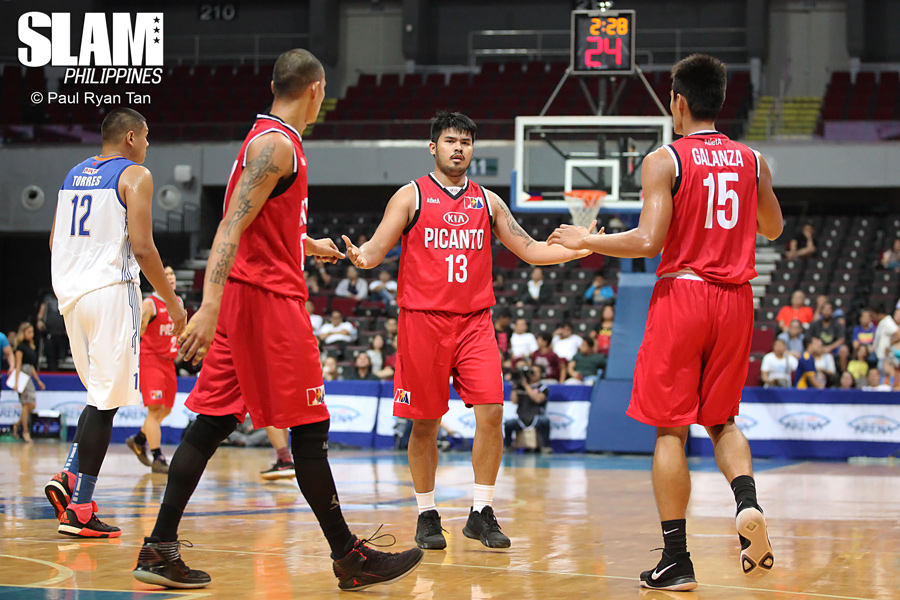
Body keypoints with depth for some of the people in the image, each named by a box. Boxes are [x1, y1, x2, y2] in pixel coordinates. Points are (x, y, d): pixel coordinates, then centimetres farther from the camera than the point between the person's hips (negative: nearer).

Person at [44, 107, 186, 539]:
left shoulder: (73, 175, 16)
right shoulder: (134, 176, -6)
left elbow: (55, 241, 18)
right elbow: (141, 247, -14)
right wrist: (172, 302, -7)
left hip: (70, 292, 8)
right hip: (111, 291, -8)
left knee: (102, 395, 20)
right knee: (105, 401, -4)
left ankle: (68, 478, 4)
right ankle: (78, 510, -5)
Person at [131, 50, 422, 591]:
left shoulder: (270, 138, 17)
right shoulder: (278, 144, -13)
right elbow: (232, 226, -23)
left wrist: (311, 245, 51)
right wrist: (211, 306, -33)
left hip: (247, 297, 10)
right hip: (269, 299, -10)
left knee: (214, 421, 6)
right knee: (310, 429, -3)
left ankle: (160, 551, 5)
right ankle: (349, 557, 4)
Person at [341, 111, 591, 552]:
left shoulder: (487, 201, 12)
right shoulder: (411, 196, 3)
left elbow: (530, 250, 13)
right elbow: (378, 248, -4)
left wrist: (578, 249, -2)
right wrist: (360, 257, -28)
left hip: (475, 321, 3)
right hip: (423, 320, -3)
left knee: (491, 412, -9)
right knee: (425, 424, 2)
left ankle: (481, 513, 0)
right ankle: (427, 515, 16)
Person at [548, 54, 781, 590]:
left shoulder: (665, 161, -8)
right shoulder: (751, 160, 7)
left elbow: (648, 241, -16)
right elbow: (773, 229, 20)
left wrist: (585, 241, -3)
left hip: (682, 293, -4)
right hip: (736, 300, 4)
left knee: (670, 429, 3)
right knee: (722, 420, 19)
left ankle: (677, 560, 1)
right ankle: (748, 504, -10)